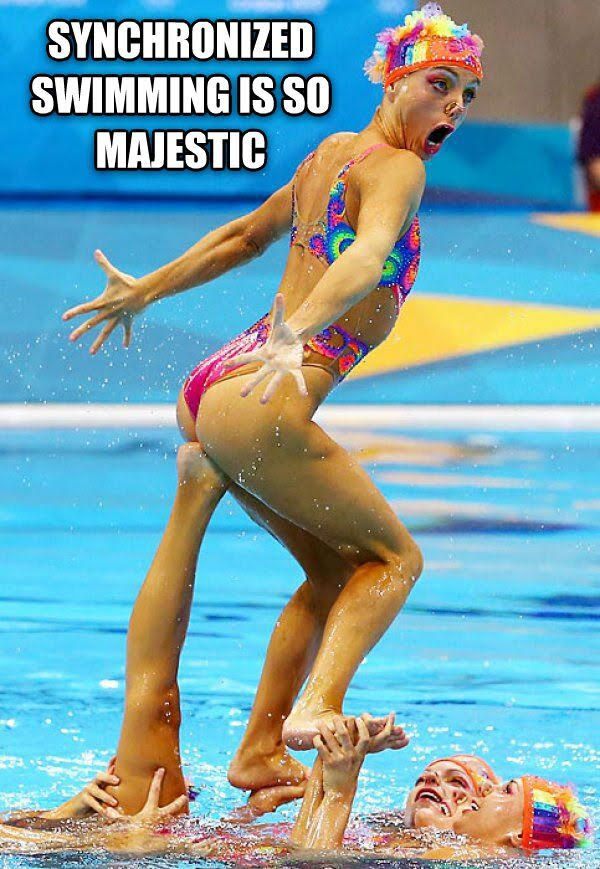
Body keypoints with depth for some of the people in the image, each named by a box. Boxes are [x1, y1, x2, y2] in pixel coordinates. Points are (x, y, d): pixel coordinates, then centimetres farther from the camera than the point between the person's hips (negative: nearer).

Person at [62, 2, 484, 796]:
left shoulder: (332, 153, 19)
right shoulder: (397, 167, -9)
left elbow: (246, 235, 33)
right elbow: (366, 257, -30)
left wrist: (146, 290, 43)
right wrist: (297, 337, -44)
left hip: (208, 392, 9)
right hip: (262, 408, -9)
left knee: (337, 568, 18)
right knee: (395, 557, 1)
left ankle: (260, 753, 17)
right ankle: (317, 709, -20)